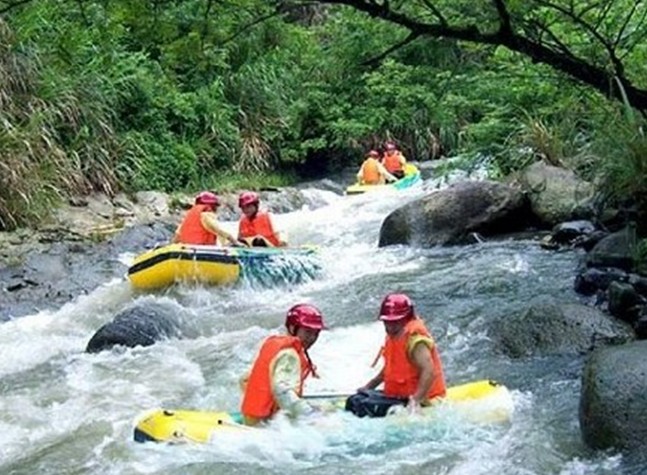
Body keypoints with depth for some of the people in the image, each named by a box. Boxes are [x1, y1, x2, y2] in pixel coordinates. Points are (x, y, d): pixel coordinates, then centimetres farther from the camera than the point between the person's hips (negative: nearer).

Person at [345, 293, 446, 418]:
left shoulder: (415, 339, -18)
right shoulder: (394, 337, 13)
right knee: (354, 401, 7)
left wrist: (416, 400, -38)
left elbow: (429, 372, -30)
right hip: (396, 396, 10)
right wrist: (368, 387, 26)